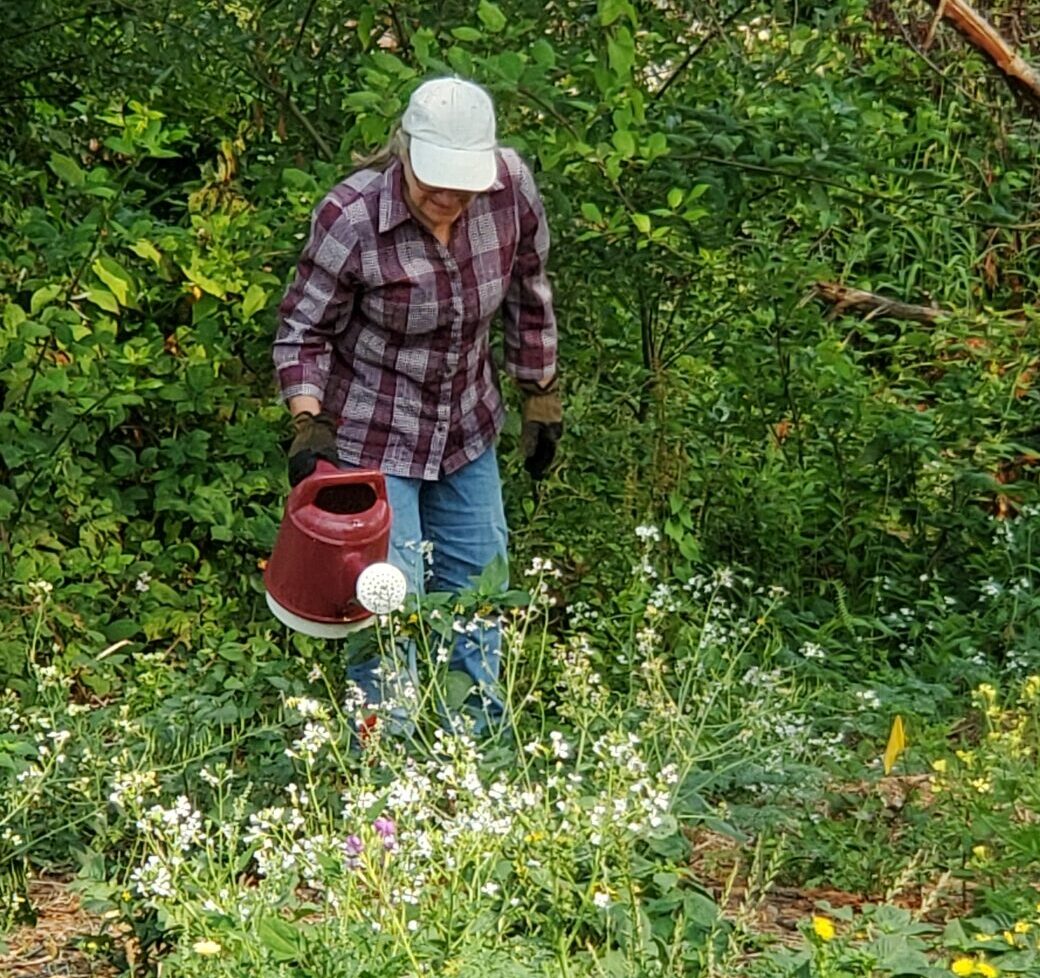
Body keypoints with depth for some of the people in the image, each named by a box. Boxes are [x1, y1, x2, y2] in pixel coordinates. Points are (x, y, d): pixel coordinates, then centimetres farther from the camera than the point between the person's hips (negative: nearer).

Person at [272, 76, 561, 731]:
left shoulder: (513, 189, -15)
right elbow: (304, 330, -14)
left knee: (477, 581, 16)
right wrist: (309, 424, -25)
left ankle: (482, 741, 35)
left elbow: (529, 297, 2)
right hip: (370, 436, -5)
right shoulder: (351, 217, -26)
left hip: (468, 427, 5)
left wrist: (543, 398, 8)